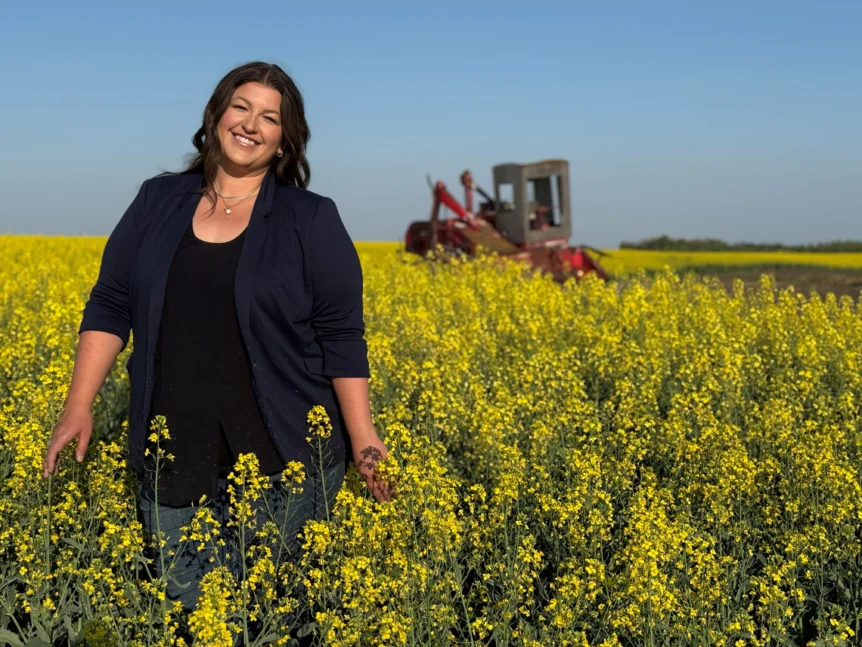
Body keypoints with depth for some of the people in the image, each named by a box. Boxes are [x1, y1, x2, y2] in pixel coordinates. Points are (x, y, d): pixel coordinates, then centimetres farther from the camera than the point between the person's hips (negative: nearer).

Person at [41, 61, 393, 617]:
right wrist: (79, 408, 0)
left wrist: (363, 440, -7)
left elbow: (341, 337, -2)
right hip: (174, 457, 3)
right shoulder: (158, 201, 7)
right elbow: (110, 306, 8)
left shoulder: (312, 220, -1)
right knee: (183, 600, 10)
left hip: (279, 453, -3)